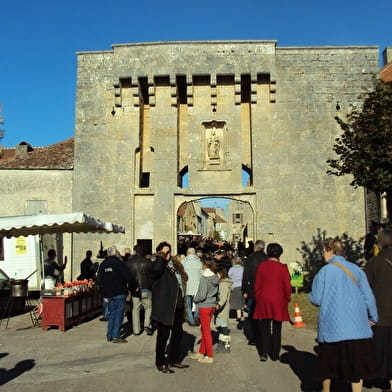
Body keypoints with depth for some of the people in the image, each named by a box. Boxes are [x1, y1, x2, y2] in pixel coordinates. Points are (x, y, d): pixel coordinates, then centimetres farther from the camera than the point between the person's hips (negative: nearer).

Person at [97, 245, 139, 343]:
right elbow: (129, 276, -12)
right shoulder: (119, 263, -11)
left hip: (108, 294, 6)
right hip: (119, 293, -6)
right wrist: (135, 286, 3)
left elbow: (99, 280, 11)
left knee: (111, 313, 14)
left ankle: (109, 335, 17)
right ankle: (116, 336, -1)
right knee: (118, 314, -1)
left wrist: (104, 294, 14)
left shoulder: (103, 264, 9)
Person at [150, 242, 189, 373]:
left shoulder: (175, 266, 13)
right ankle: (160, 363, 16)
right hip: (164, 308, -8)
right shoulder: (158, 265, -11)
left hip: (177, 307, 8)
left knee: (177, 334, 18)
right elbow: (156, 269, -38)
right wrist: (162, 256, -24)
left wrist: (182, 303, 18)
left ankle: (174, 360, 33)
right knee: (163, 335, 2)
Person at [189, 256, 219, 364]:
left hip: (204, 306, -7)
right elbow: (215, 292, 9)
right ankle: (201, 353, 27)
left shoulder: (204, 278, -19)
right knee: (203, 329, 18)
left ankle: (210, 356, 11)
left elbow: (202, 295, -21)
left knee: (206, 331, 3)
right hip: (212, 305, 7)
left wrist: (195, 299, -3)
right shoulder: (215, 277, 2)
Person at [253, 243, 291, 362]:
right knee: (276, 329, 10)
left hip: (263, 300, 2)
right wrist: (287, 298, 11)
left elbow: (257, 284, 2)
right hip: (278, 301, -1)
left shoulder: (261, 266, -3)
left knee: (264, 327, 11)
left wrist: (257, 297, 14)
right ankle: (275, 354, 15)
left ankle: (264, 353, 6)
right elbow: (287, 286, -5)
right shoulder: (282, 267, -9)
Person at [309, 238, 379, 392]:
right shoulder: (356, 269, 0)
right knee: (356, 362, 8)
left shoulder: (324, 271, -10)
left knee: (329, 360, 16)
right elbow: (368, 297, 2)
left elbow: (316, 299, -7)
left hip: (332, 326, -2)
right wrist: (373, 317, 16)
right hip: (356, 326, 2)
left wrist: (311, 295, 16)